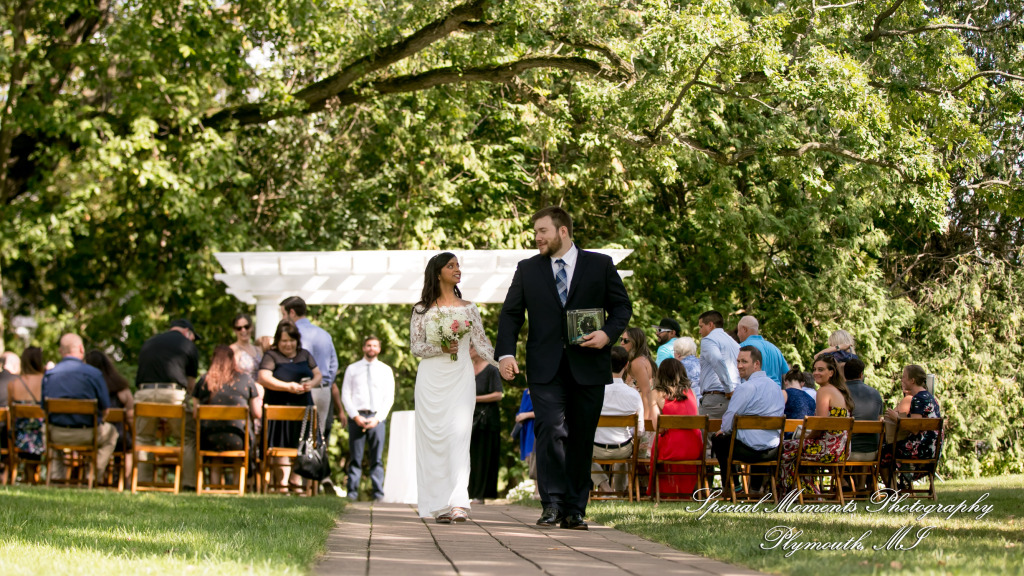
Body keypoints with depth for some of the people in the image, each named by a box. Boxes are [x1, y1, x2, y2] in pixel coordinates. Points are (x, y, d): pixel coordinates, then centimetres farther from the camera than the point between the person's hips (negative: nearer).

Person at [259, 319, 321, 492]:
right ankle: (282, 481, -5)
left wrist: (311, 384, -8)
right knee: (282, 446, -6)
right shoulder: (271, 356, -2)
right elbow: (264, 378, -14)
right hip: (278, 407, -5)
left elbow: (318, 375, 16)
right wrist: (288, 386, -23)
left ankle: (297, 481, 9)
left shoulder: (305, 355, 14)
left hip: (303, 406, 5)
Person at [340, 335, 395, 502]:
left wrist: (377, 418, -7)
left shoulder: (385, 370, 11)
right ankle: (352, 492, -1)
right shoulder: (352, 369, 12)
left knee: (377, 458, -1)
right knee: (355, 458, -2)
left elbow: (389, 397, 6)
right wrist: (355, 416, -6)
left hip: (377, 417, 0)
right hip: (356, 416, 0)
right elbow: (345, 395, 7)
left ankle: (378, 493, -1)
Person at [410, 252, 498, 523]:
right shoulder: (422, 310, 8)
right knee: (433, 437, -4)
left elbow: (482, 343, 9)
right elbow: (416, 347, 4)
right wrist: (441, 348, -13)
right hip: (432, 379, 0)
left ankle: (458, 502, -21)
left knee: (459, 435, -13)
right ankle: (440, 505, 0)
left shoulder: (469, 308, 12)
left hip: (460, 380, 0)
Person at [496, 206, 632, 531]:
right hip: (545, 368, 0)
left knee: (581, 440, 3)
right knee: (551, 431, -15)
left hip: (588, 366, 0)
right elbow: (511, 314, 9)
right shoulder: (527, 270, 11)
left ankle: (574, 511, 10)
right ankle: (552, 504, -11)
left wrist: (608, 333, -10)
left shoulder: (600, 265, 7)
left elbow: (622, 306, 9)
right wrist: (506, 353, -5)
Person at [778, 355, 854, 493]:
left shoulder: (824, 391, -12)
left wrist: (807, 436, -1)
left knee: (784, 449, 4)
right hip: (841, 450, 9)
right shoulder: (840, 392, 16)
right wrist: (809, 434, 16)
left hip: (828, 449, -9)